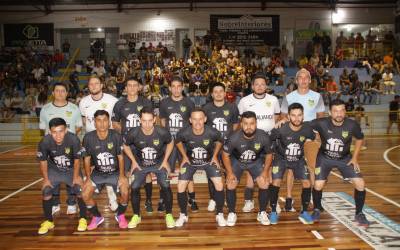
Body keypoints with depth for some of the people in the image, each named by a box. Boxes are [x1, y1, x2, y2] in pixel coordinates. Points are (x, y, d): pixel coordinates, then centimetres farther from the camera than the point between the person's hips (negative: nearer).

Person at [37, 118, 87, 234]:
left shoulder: (74, 139, -33)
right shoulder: (44, 142, -29)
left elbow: (77, 159, -17)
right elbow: (43, 161, -10)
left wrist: (76, 177, -11)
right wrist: (46, 179, -6)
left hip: (72, 169, -1)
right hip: (54, 170, 2)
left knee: (80, 189, -14)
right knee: (46, 191, -8)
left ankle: (83, 219, 7)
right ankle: (48, 221, 13)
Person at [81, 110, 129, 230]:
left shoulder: (116, 136, -16)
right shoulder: (88, 137, -14)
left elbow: (120, 157, -8)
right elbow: (87, 159, -3)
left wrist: (122, 175, -15)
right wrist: (88, 178, -9)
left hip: (115, 172, -1)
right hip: (97, 173, 2)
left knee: (125, 193, -22)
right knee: (85, 195, -15)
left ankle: (120, 215, 11)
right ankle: (97, 217, 14)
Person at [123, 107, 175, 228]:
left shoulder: (162, 132, -25)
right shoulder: (133, 133, -24)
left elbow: (170, 143, -2)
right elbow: (125, 145, -1)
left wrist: (165, 160, -4)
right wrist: (133, 161, -3)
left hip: (159, 163, -1)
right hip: (140, 164, 1)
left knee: (166, 186, -19)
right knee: (134, 187, -14)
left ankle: (169, 215, 1)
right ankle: (136, 216, 9)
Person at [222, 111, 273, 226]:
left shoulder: (263, 137, -28)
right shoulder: (234, 138, -32)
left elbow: (269, 154, -8)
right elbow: (225, 154, -15)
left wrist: (265, 170, -16)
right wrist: (229, 172, -19)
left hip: (256, 161, 1)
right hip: (236, 161, -1)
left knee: (264, 184, -12)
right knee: (230, 185, -15)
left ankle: (262, 213, 10)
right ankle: (232, 214, 6)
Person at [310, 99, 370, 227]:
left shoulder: (352, 125, -22)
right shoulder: (321, 123, -26)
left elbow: (359, 139, -1)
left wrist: (355, 158, -3)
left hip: (345, 158, 1)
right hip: (325, 158, -1)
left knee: (360, 184, -9)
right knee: (318, 185, -11)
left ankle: (359, 214, 15)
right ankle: (317, 210, 20)